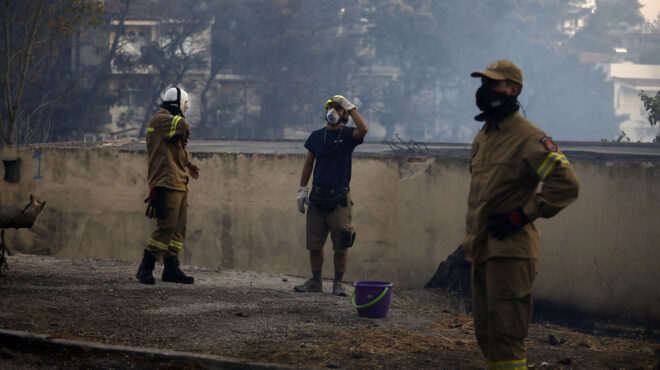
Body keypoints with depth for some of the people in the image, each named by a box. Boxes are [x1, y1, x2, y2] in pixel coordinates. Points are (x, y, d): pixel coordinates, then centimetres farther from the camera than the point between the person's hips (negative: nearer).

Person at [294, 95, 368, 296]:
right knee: (314, 243, 5)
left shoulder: (348, 135, 0)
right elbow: (308, 164, 14)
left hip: (340, 198, -3)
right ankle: (315, 281, 16)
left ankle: (338, 283, 6)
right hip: (318, 196, 3)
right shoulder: (316, 136, 10)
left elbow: (363, 130, -23)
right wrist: (302, 190, 6)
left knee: (342, 245, -4)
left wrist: (349, 107, -18)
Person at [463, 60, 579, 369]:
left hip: (510, 251, -9)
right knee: (486, 335, 12)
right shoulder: (482, 138, 16)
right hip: (482, 250, 9)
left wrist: (522, 216, -16)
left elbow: (566, 184, -18)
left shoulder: (528, 138, -11)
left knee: (505, 335, -11)